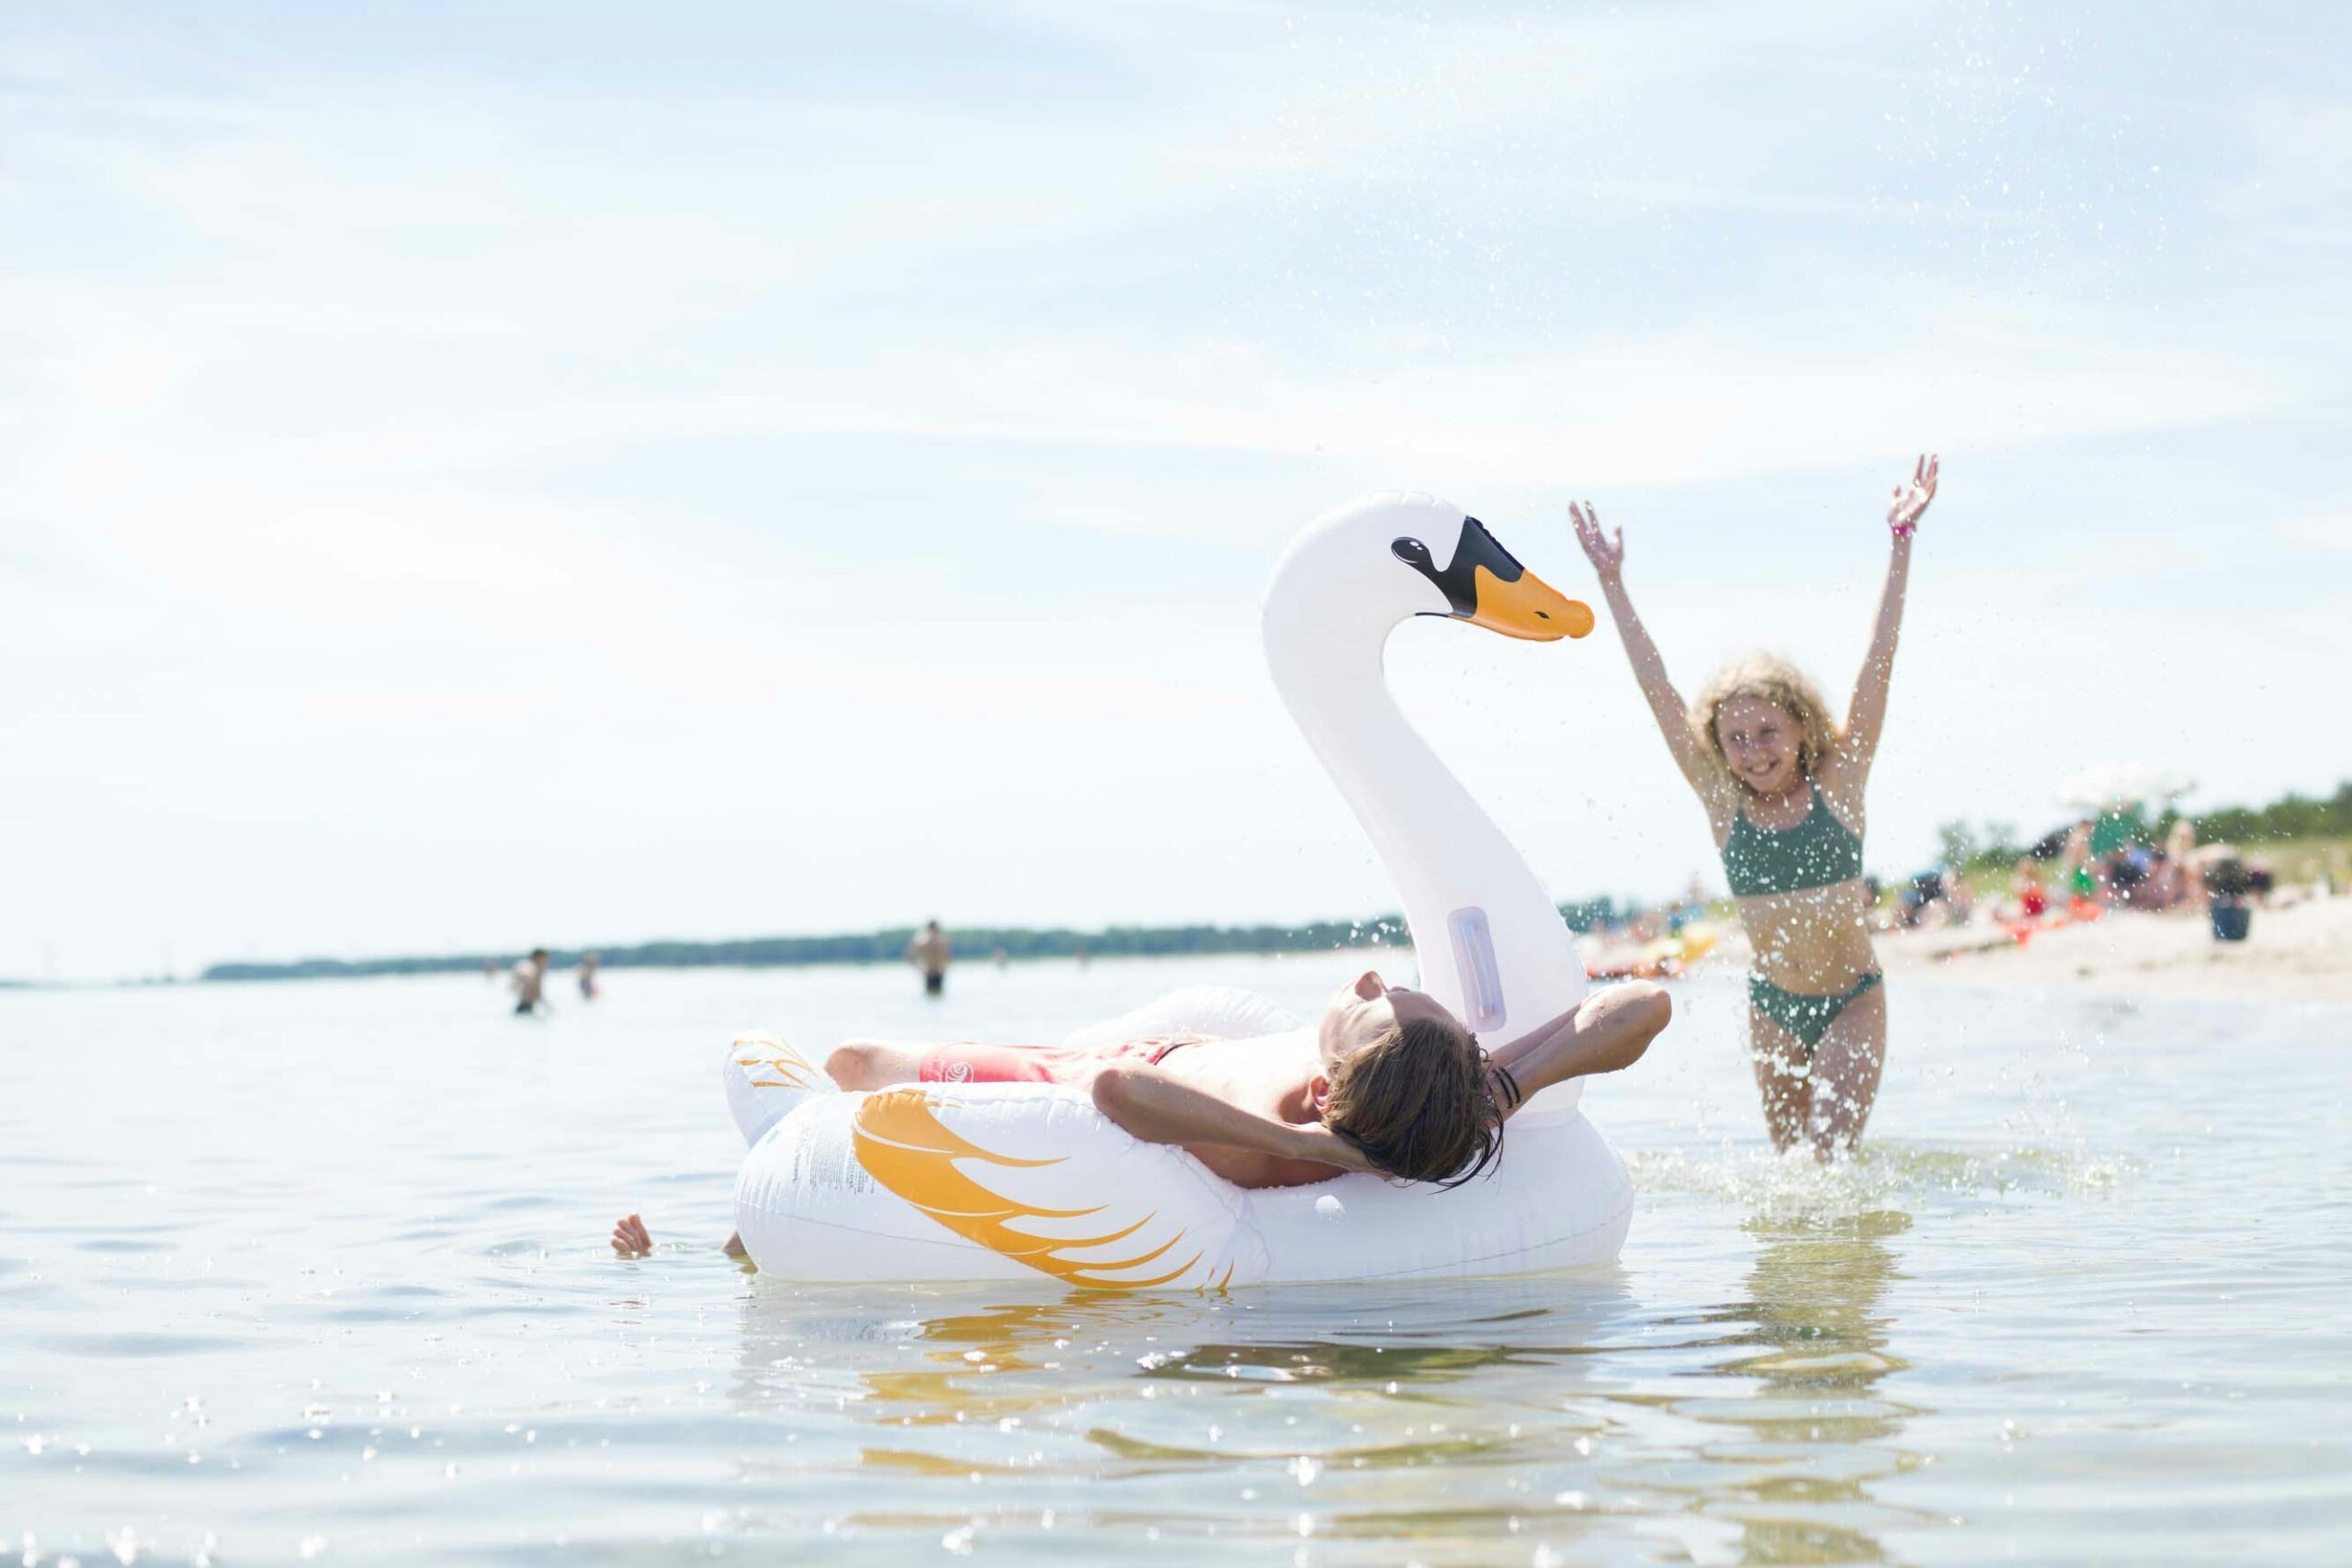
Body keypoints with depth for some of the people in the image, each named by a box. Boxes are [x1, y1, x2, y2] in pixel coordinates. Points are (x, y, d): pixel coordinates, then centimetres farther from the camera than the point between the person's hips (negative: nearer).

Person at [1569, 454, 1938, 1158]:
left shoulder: (1836, 782, -8)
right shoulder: (1723, 802, -4)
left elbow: (1879, 661, -12)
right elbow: (1657, 689, -3)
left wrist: (1901, 542, -16)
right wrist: (1612, 584, -3)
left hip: (1852, 1000, -3)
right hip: (1771, 1005, 3)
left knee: (1831, 1159, -14)